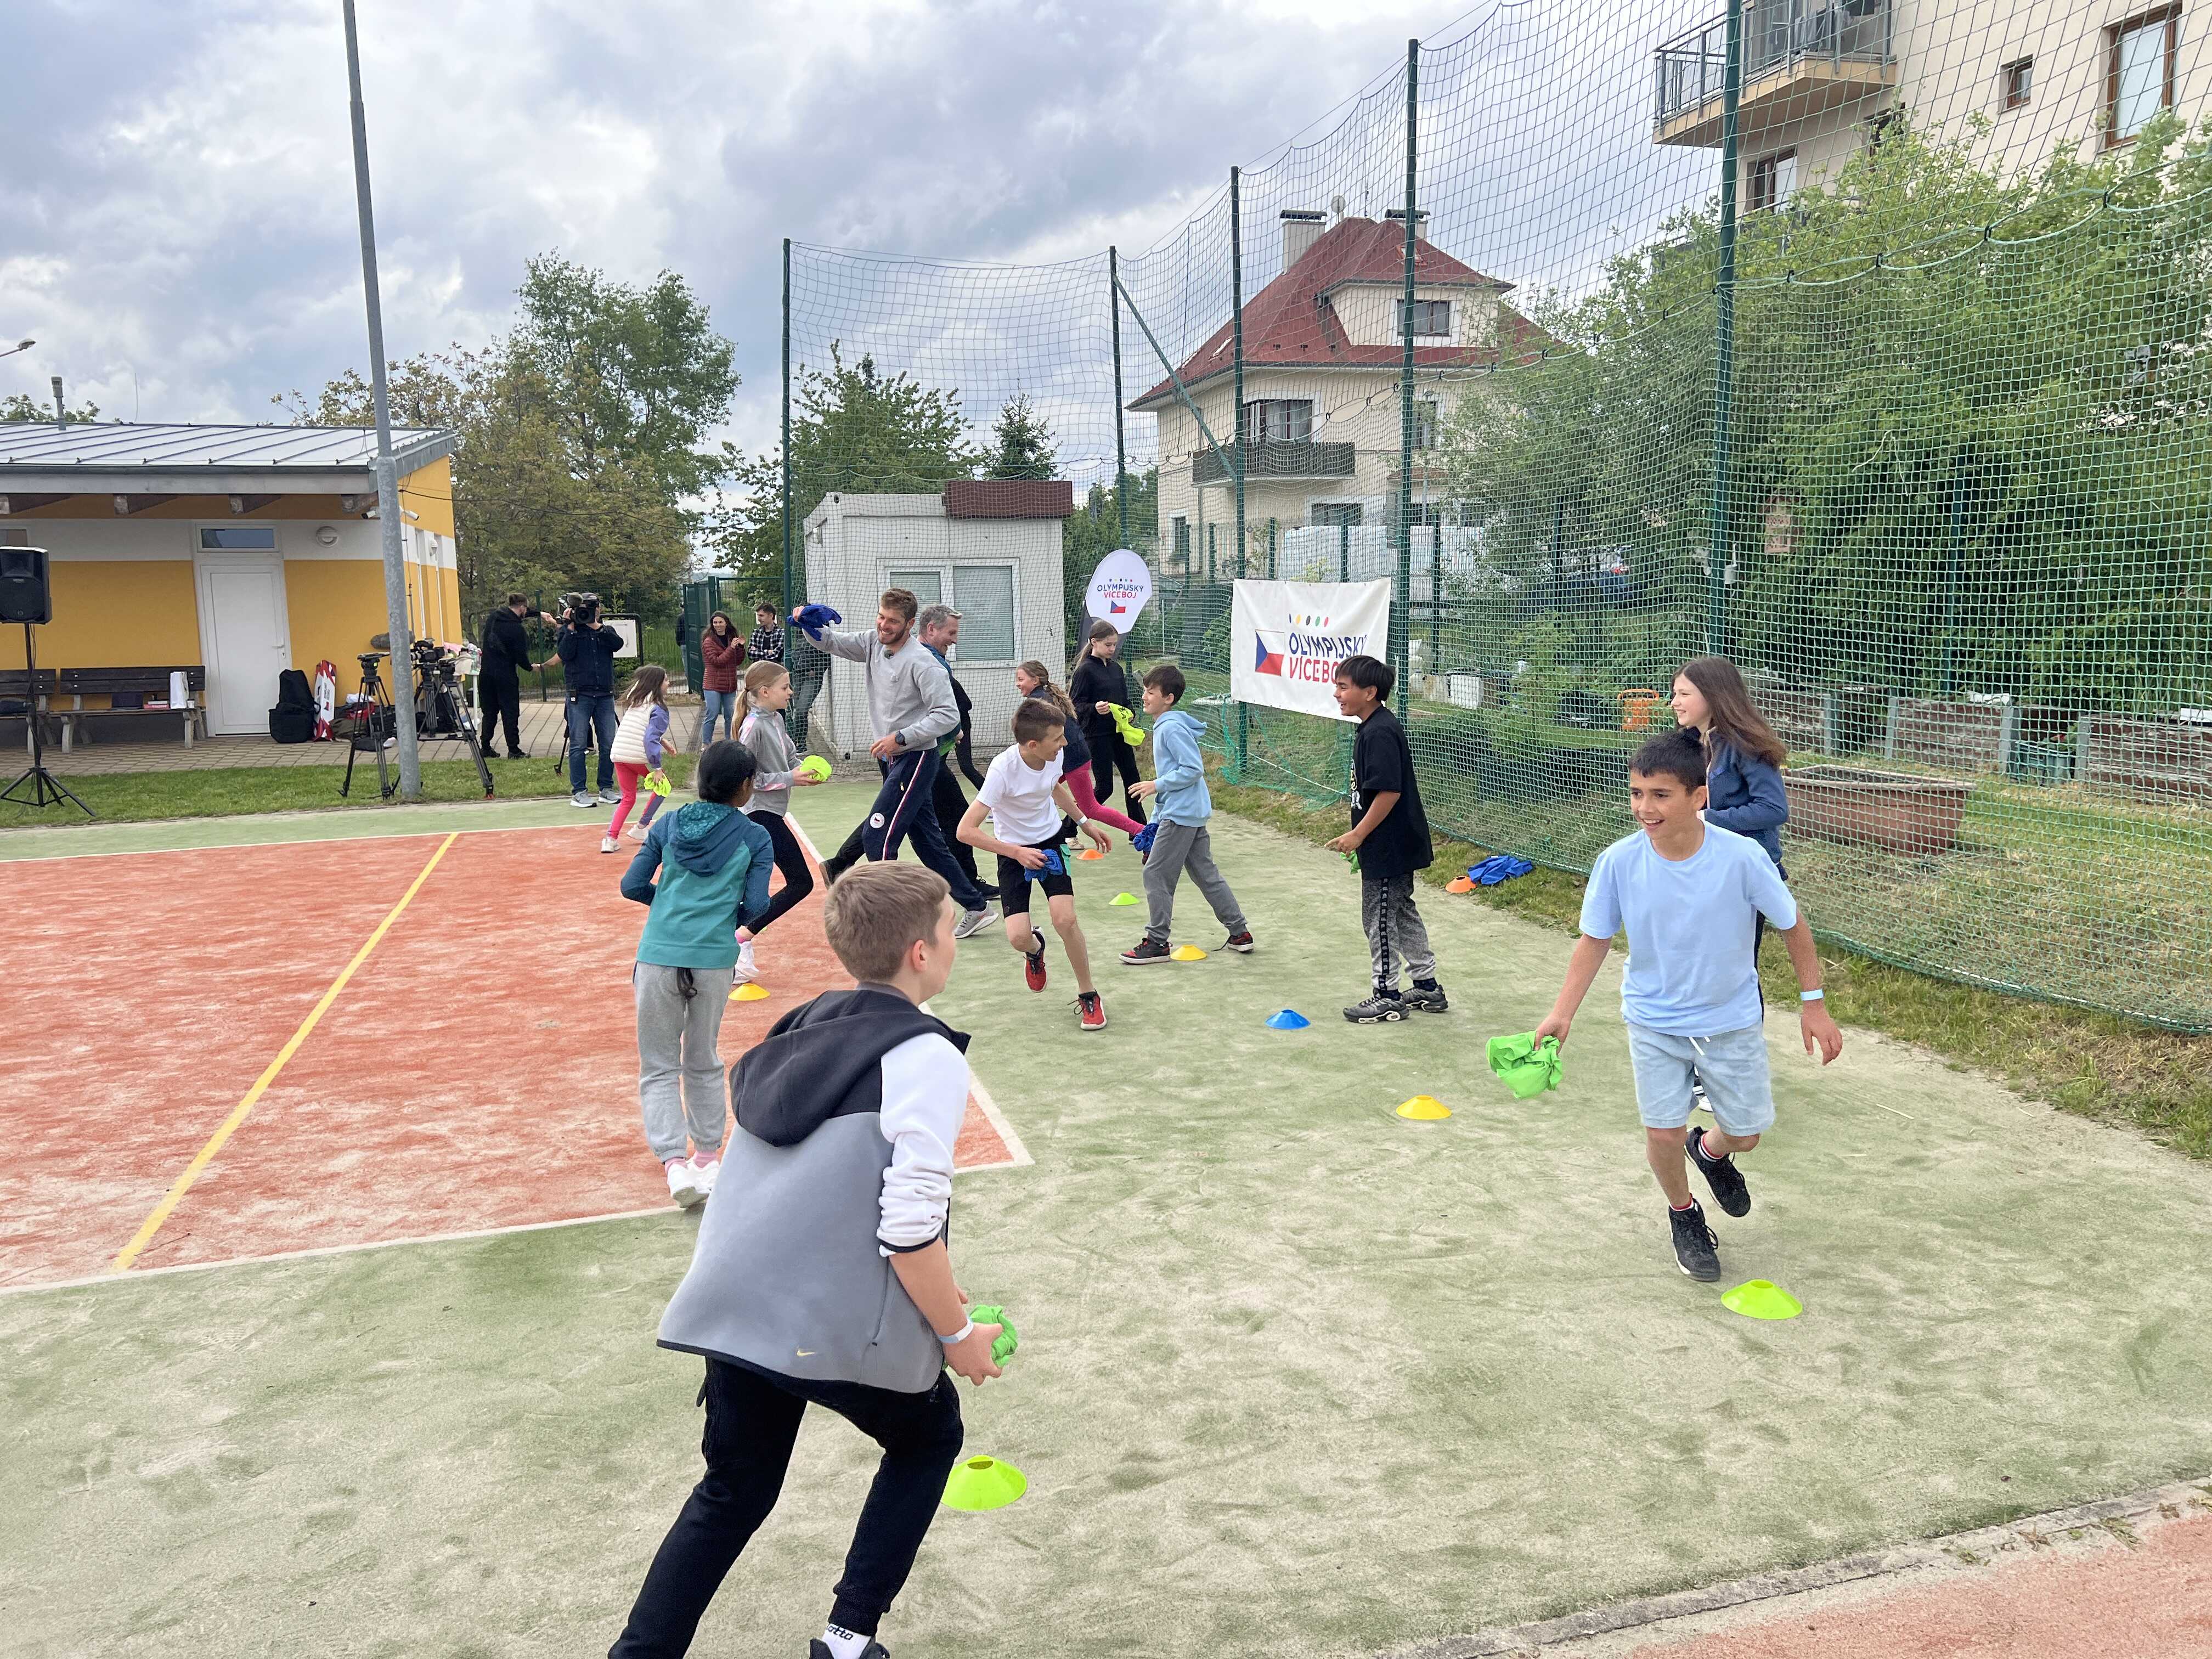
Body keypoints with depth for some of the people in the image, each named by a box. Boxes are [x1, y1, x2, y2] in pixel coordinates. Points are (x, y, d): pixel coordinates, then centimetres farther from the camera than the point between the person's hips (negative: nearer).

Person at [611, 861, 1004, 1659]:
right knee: (929, 1435, 24)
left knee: (733, 1491, 25)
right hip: (845, 1331, -6)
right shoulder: (925, 1058, -13)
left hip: (733, 1309, 6)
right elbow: (910, 1231, -19)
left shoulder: (804, 1027, 11)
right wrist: (957, 1335, -3)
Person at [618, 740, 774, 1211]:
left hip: (658, 957, 0)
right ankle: (708, 1157, 24)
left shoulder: (668, 826, 8)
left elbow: (632, 886, 5)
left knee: (659, 1067, 9)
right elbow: (756, 905, -4)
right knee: (702, 1063, 19)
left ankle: (674, 1163, -5)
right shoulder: (755, 838, 2)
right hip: (714, 961, 0)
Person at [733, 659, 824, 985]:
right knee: (801, 882, -7)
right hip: (761, 812, -9)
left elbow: (790, 756, 16)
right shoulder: (754, 726, -17)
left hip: (768, 813, 9)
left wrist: (804, 770, -5)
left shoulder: (776, 719, 9)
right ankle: (742, 938, -7)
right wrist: (790, 778, -18)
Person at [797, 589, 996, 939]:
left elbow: (948, 715, -22)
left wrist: (900, 737, -26)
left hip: (916, 760, -9)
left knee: (877, 836, -13)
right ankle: (975, 906, 23)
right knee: (928, 841, 14)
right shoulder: (874, 643, 3)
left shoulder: (922, 662, -19)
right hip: (893, 760, 9)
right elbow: (833, 642, 10)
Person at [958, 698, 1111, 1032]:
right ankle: (1035, 948, 27)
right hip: (1013, 853, -3)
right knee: (1018, 936, -15)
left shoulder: (1054, 755, -12)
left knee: (1065, 919, -19)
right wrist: (1017, 852, -35)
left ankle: (1088, 996, 2)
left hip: (1051, 843, 3)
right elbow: (966, 830, -31)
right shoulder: (1003, 769, -30)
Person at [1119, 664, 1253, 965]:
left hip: (1180, 815, -10)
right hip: (1192, 814, 10)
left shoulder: (1172, 728, -15)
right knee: (1207, 874, 14)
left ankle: (1156, 942, 4)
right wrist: (1155, 822, 22)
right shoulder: (1163, 727, 16)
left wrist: (1157, 785, -17)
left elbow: (1193, 769, -21)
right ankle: (1240, 933, 19)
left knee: (1156, 874, -3)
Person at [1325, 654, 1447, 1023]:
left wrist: (1358, 835, -22)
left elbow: (1389, 792, -27)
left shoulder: (1380, 733, -22)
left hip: (1388, 848, -10)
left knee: (1380, 918, 2)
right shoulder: (1375, 727, 10)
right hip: (1398, 845, 10)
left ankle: (1387, 996, 13)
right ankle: (1428, 988, 28)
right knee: (1402, 913, 18)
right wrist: (1361, 837, 21)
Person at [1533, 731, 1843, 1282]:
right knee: (1664, 1133, -3)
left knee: (1745, 1133, 10)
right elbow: (1595, 938, -7)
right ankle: (1684, 1215, 29)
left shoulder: (1742, 857, -24)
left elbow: (1792, 925, -8)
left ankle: (1711, 1151, 49)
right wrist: (1563, 1012, -13)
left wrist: (1813, 1003, -3)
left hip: (1731, 1019, 0)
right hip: (1654, 1020, 0)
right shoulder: (1619, 862, -20)